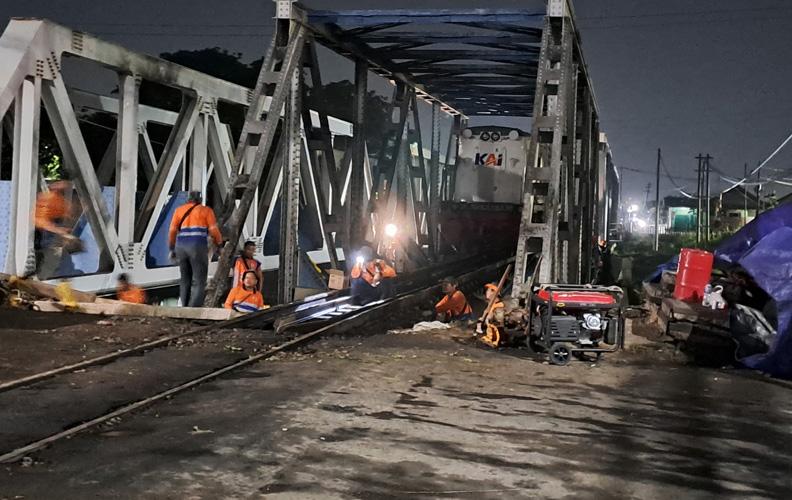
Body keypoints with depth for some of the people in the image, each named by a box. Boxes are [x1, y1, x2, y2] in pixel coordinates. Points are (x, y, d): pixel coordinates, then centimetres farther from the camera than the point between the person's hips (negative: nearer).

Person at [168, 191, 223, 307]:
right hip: (198, 247, -4)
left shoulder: (179, 210, 16)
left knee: (185, 280, 16)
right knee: (199, 281, -2)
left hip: (181, 247, 4)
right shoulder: (206, 210, 8)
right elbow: (214, 231, 0)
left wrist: (172, 249, 18)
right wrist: (219, 244, 14)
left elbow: (172, 231, 10)